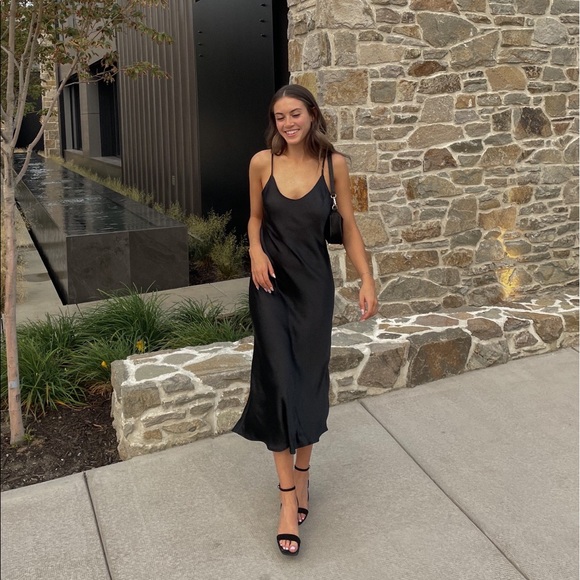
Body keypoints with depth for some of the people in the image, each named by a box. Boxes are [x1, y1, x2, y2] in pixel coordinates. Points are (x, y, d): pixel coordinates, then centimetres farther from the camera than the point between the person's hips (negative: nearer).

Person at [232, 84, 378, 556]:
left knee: (310, 378, 8)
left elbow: (349, 225, 0)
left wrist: (367, 279, -6)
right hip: (272, 283, 0)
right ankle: (288, 493, 5)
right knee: (279, 379, -4)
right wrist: (256, 251, -10)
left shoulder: (333, 163, -6)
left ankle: (302, 470, 30)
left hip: (314, 284, 0)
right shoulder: (262, 162, -4)